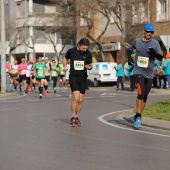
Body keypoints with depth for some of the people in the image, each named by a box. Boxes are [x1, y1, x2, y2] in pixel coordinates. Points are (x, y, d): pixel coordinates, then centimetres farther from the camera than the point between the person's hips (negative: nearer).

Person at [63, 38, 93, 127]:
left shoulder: (88, 53, -1)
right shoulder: (71, 51, -4)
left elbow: (90, 65, 9)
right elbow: (66, 58, 16)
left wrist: (89, 67, -14)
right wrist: (65, 66, -1)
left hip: (83, 77, 3)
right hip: (73, 77, -3)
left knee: (80, 100, 3)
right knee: (76, 97, -18)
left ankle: (77, 117, 19)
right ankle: (73, 118, -7)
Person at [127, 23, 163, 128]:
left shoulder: (155, 43, -3)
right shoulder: (137, 41, 3)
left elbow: (160, 57, -11)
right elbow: (130, 49, 24)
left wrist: (154, 52, -29)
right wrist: (129, 56, 6)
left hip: (149, 74, 1)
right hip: (138, 71, -1)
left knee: (145, 97, 9)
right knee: (141, 93, -19)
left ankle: (137, 116, 27)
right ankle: (138, 117, -14)